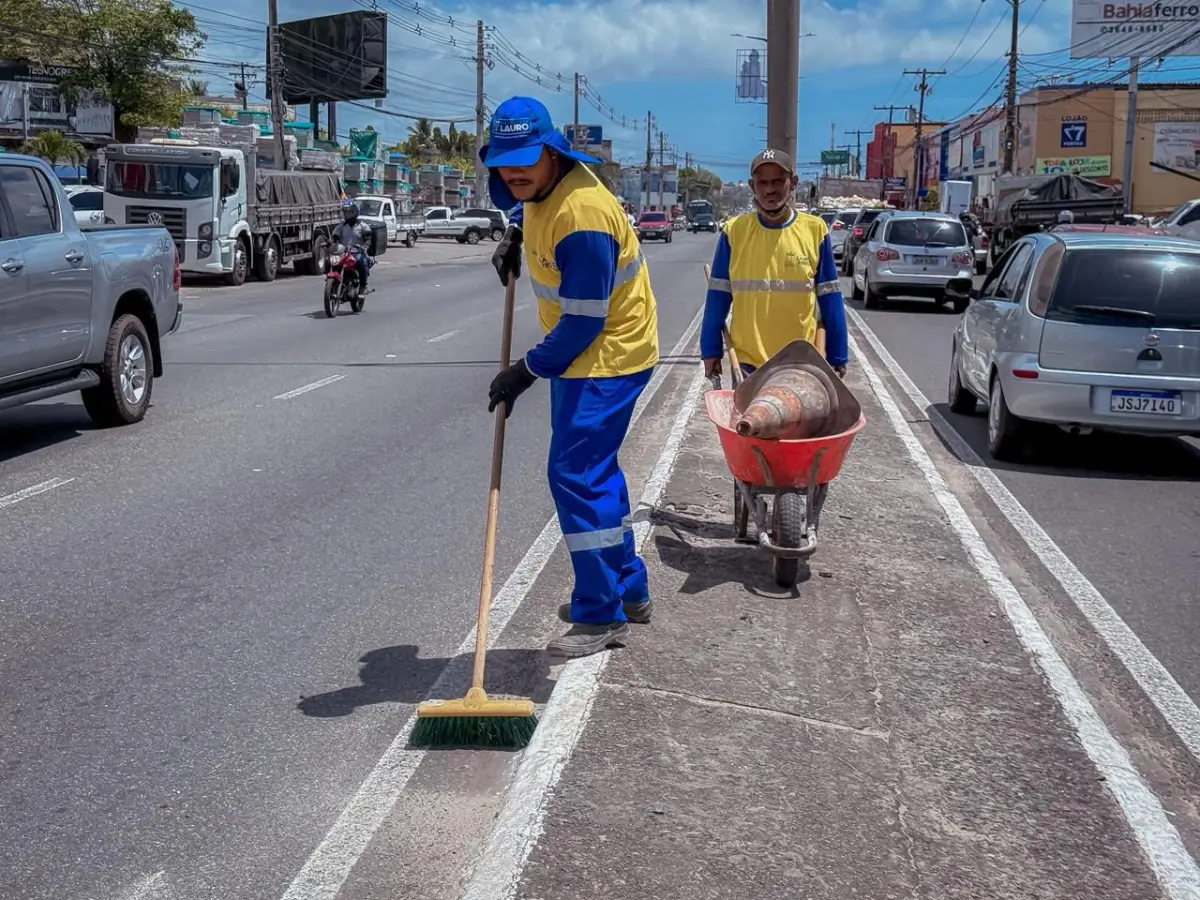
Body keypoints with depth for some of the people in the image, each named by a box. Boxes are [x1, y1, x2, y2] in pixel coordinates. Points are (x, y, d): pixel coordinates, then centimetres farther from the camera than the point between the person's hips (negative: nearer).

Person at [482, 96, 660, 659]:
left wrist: (529, 371, -16)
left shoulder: (580, 216, -29)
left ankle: (601, 615, -1)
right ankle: (628, 590, 31)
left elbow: (583, 323, -25)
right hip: (577, 351, 10)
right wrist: (515, 234, 11)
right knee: (595, 469, 18)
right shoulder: (543, 186, 0)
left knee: (577, 475, -12)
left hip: (606, 356, -10)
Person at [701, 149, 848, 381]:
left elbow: (829, 298, 1)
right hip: (747, 361, 0)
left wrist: (837, 355, 1)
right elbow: (718, 296, 3)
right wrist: (711, 350, 0)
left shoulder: (815, 230, -2)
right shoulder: (734, 231, -2)